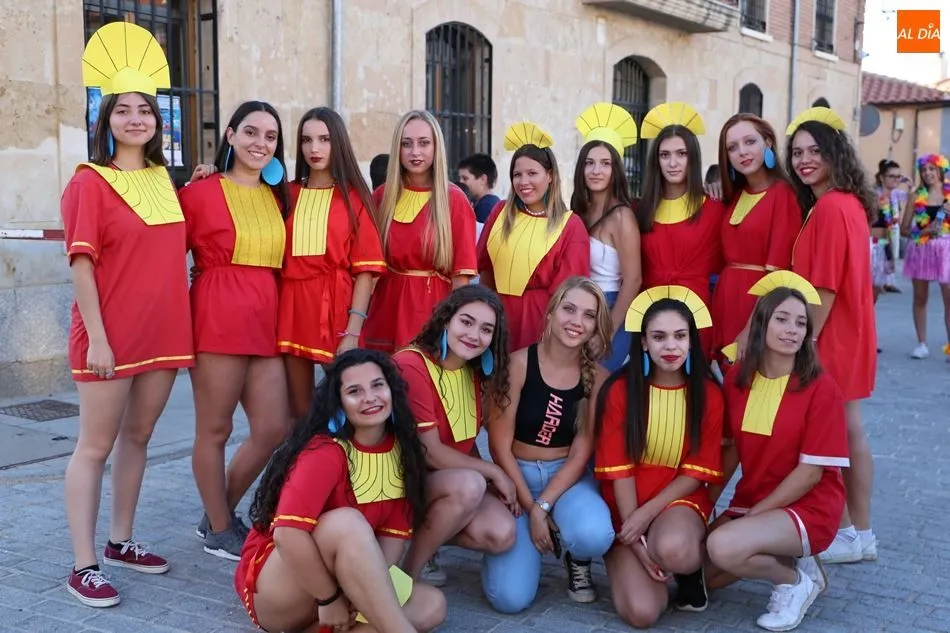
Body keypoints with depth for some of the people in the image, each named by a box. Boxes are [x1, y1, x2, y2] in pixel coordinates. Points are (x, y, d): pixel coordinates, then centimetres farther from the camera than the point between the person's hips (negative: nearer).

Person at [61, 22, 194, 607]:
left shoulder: (165, 178, 11)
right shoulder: (90, 181, -7)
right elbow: (82, 264, -11)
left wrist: (182, 320, 13)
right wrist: (96, 337, -17)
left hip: (165, 329, 6)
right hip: (111, 333, -6)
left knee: (138, 437, 14)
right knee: (96, 445, 0)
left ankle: (121, 540, 27)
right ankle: (84, 566, 6)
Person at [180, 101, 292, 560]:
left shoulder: (278, 197, 13)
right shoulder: (200, 192, -3)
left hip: (265, 322, 6)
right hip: (217, 319, -6)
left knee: (274, 430, 6)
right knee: (214, 429, 4)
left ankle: (218, 515, 26)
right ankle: (219, 530, 21)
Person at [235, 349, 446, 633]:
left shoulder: (401, 449, -1)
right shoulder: (325, 451, -21)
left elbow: (394, 532, -3)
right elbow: (287, 534, -31)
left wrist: (362, 595, -18)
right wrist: (330, 599, -23)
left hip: (336, 580, 7)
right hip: (273, 591, -7)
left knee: (432, 605, -13)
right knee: (346, 521, -34)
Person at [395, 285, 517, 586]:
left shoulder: (475, 372, 5)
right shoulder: (410, 366, -21)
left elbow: (466, 443, 6)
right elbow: (430, 452, -20)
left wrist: (489, 479, -11)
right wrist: (494, 472, -12)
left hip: (453, 480, 7)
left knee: (501, 534, -18)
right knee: (469, 485, -34)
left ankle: (420, 534, 7)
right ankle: (407, 572, -14)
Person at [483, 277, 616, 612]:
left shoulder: (596, 377, -6)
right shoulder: (519, 363, -13)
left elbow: (581, 453, -7)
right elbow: (500, 445, -10)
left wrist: (543, 507, -18)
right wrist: (529, 508, -13)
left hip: (569, 477, 1)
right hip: (516, 475, -1)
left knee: (594, 536, -35)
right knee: (510, 597, -17)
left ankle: (578, 560, 5)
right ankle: (523, 541, 17)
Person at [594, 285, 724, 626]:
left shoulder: (708, 394, -3)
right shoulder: (619, 390, -7)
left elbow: (698, 471, -3)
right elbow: (618, 469, -8)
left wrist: (648, 513, -16)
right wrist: (634, 538, -15)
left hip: (680, 498, 0)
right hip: (626, 504, 0)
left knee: (673, 550, -37)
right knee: (641, 612, -21)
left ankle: (691, 569, 1)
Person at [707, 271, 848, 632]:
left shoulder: (820, 388, -17)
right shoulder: (737, 378, -1)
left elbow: (811, 471, -17)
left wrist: (750, 514, -16)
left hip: (809, 509, -6)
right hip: (750, 503, 7)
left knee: (723, 546, -30)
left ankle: (796, 579, -1)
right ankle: (781, 557, 17)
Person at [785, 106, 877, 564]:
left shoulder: (829, 207, -20)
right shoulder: (847, 202, 11)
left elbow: (825, 288, -21)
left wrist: (804, 342, -16)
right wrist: (810, 337, 15)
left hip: (830, 336, -10)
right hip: (847, 333, 10)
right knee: (848, 432, 14)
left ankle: (845, 535, 11)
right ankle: (860, 533, 24)